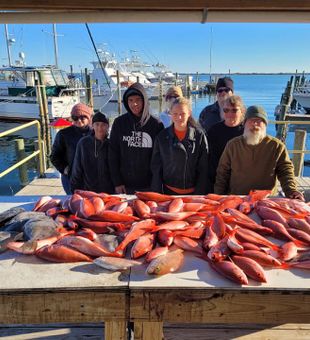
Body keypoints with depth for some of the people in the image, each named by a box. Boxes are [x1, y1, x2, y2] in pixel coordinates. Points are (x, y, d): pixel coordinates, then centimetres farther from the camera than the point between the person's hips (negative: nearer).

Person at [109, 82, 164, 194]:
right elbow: (113, 154, 1)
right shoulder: (119, 123, 0)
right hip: (125, 186, 1)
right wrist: (117, 182, -4)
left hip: (148, 186, -1)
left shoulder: (156, 125, -3)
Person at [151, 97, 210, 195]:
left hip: (192, 193, -1)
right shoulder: (162, 137, 0)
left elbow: (203, 169, -2)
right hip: (168, 192, 1)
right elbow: (156, 168, 2)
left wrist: (199, 194, -8)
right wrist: (157, 194, -3)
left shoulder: (199, 136, -3)